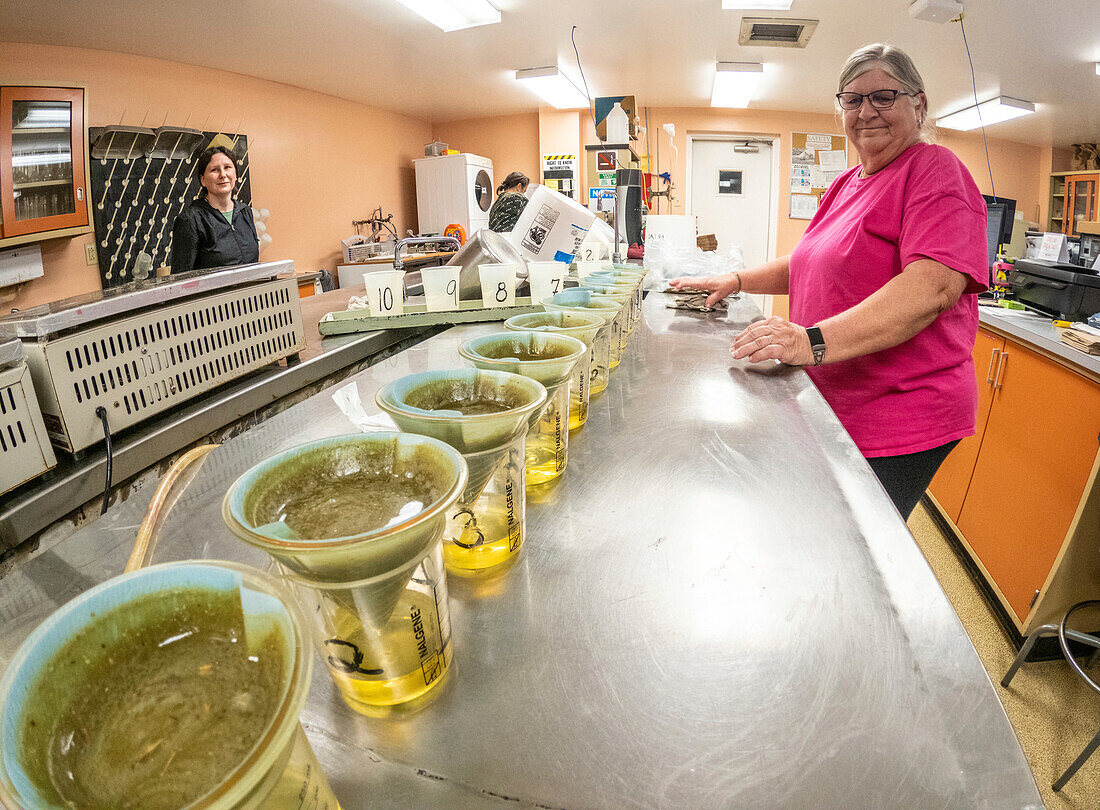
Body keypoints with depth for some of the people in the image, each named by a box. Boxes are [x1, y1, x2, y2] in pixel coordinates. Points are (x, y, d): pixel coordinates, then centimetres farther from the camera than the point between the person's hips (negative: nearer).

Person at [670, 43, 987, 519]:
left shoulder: (934, 170, -11)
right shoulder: (846, 184, 15)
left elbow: (935, 284, -27)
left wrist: (815, 341, -37)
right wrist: (737, 280, 11)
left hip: (896, 420, -8)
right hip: (829, 407, 8)